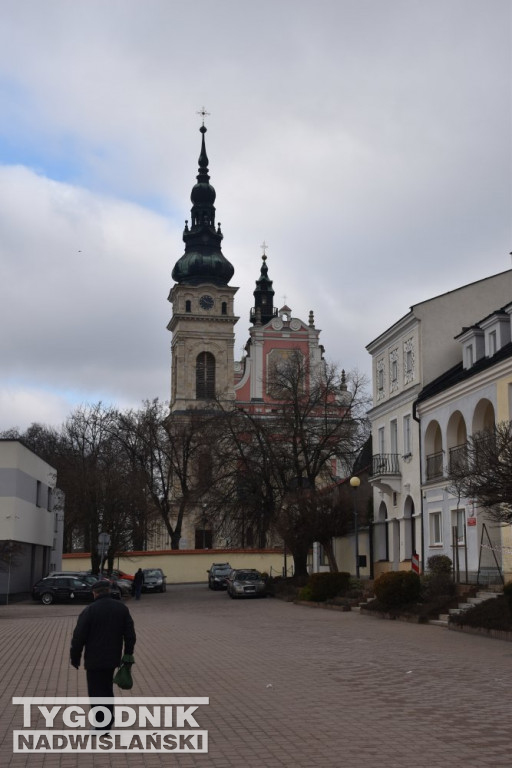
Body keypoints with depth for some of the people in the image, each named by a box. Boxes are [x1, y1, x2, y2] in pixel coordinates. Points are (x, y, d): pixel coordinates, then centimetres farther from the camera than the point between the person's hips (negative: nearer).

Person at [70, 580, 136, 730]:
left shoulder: (89, 611, -14)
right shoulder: (122, 608, 2)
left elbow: (78, 637, -12)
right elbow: (130, 634, 5)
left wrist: (75, 658, -1)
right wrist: (128, 655, 13)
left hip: (94, 660, -5)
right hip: (113, 658, 5)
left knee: (96, 692, 3)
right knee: (107, 688, 21)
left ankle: (102, 726, 4)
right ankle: (108, 721, 27)